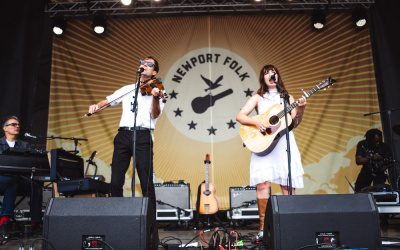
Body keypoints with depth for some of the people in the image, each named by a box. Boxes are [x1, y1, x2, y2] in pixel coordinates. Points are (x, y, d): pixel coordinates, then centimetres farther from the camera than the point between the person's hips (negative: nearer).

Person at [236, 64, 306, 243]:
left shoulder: (287, 97, 16)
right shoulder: (258, 98, 11)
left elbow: (295, 122, 8)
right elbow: (240, 116, 1)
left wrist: (300, 109, -11)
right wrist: (256, 122, -15)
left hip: (284, 143, 2)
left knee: (288, 185, -1)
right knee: (262, 184, -12)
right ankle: (263, 227, -3)